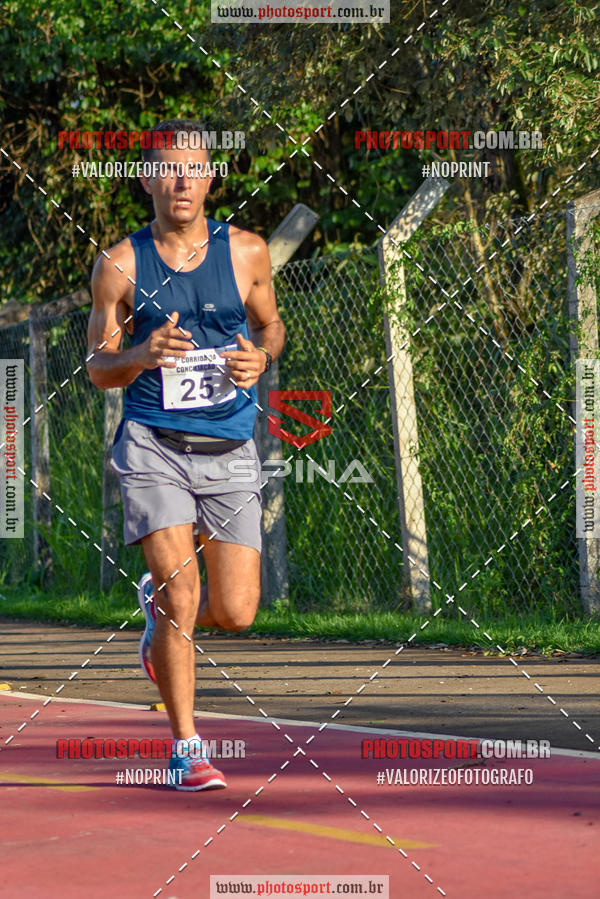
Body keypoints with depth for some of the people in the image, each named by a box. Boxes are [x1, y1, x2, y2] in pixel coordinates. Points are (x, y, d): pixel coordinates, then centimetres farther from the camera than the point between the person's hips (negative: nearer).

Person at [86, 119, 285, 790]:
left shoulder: (245, 252, 4)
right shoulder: (120, 265, 0)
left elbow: (272, 325, 19)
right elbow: (97, 367, 6)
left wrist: (260, 358, -4)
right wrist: (141, 356, -16)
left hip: (230, 453, 2)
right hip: (152, 445, -2)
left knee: (234, 613, -3)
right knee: (181, 591, -14)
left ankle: (159, 604, 33)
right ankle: (185, 748, 0)